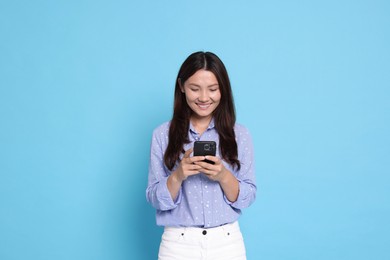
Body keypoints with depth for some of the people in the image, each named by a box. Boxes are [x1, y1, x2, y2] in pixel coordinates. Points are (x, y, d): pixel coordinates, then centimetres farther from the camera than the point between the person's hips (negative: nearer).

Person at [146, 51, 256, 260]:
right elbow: (155, 199, -3)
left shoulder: (240, 134, -1)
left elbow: (247, 198, -1)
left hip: (227, 242, 1)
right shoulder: (162, 135, -3)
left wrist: (224, 176, -18)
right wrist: (177, 176, -20)